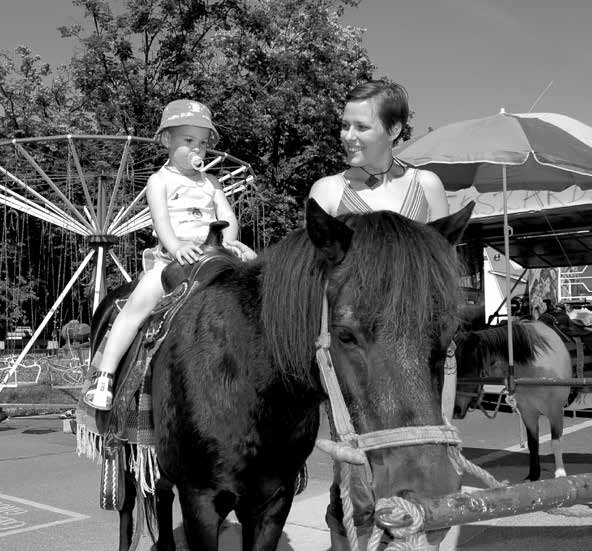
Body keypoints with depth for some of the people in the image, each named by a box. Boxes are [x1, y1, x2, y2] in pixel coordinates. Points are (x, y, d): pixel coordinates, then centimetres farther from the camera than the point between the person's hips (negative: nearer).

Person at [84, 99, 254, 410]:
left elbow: (228, 217, 9)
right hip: (171, 257, -4)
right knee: (141, 301, -24)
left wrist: (229, 242, -15)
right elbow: (161, 218, -9)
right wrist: (176, 246, -29)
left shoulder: (210, 183, 20)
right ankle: (104, 375, -18)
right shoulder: (160, 181, 8)